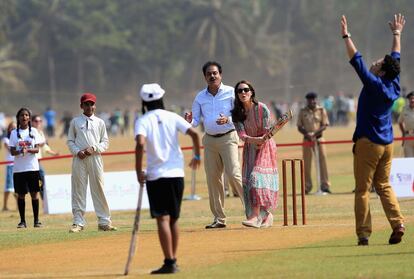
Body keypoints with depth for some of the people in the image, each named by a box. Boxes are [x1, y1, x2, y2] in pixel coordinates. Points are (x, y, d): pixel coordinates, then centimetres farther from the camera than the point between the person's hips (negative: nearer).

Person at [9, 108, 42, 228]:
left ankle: (36, 220, 4)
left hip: (32, 167, 0)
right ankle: (22, 221, 7)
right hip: (19, 168, 0)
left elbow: (37, 149, -1)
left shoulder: (34, 131, 5)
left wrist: (28, 150, -21)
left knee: (34, 193, -1)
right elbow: (12, 151, 0)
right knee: (21, 194, 1)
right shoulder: (14, 133, 5)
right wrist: (20, 151, -21)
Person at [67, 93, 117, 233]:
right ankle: (78, 222, 2)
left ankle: (104, 221, 5)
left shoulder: (100, 122, 10)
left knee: (99, 189, 0)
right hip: (79, 158, 0)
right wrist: (77, 151, -9)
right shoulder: (75, 121, 9)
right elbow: (70, 141, 9)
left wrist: (93, 148, -9)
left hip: (95, 157, 0)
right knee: (78, 190, -2)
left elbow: (105, 142, 8)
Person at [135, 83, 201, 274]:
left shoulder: (143, 121, -4)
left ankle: (169, 263, -15)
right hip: (177, 173, 4)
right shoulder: (172, 117, 6)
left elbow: (140, 144, -22)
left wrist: (139, 171, -14)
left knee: (162, 219, -7)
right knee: (174, 218, 15)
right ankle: (173, 261, 19)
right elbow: (194, 133, -5)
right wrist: (197, 156, 11)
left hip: (156, 176, -4)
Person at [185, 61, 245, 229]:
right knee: (213, 178, 3)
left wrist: (228, 119, -23)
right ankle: (219, 218, 9)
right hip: (209, 140, 5)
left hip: (228, 138, -4)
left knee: (233, 175, -17)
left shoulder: (231, 92, 0)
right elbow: (196, 120, 10)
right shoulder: (200, 97, 11)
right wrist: (189, 122, -13)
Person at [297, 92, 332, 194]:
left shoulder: (321, 110, 5)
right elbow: (299, 127, 6)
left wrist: (314, 133, -16)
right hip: (307, 140, 1)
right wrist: (306, 134, -14)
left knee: (322, 161, -6)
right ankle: (307, 187, 6)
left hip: (318, 139, -1)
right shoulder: (302, 112, 7)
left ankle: (325, 185, -3)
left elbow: (324, 125, -1)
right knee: (306, 163, 0)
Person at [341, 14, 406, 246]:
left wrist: (346, 36, -12)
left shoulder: (374, 85, -14)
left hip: (368, 143, -7)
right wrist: (397, 34, 31)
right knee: (384, 186, 13)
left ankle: (363, 233, -5)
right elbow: (396, 58, 18)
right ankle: (398, 224, -5)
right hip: (387, 143, 7)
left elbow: (357, 61, -16)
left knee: (363, 189, -2)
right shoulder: (394, 85, 4)